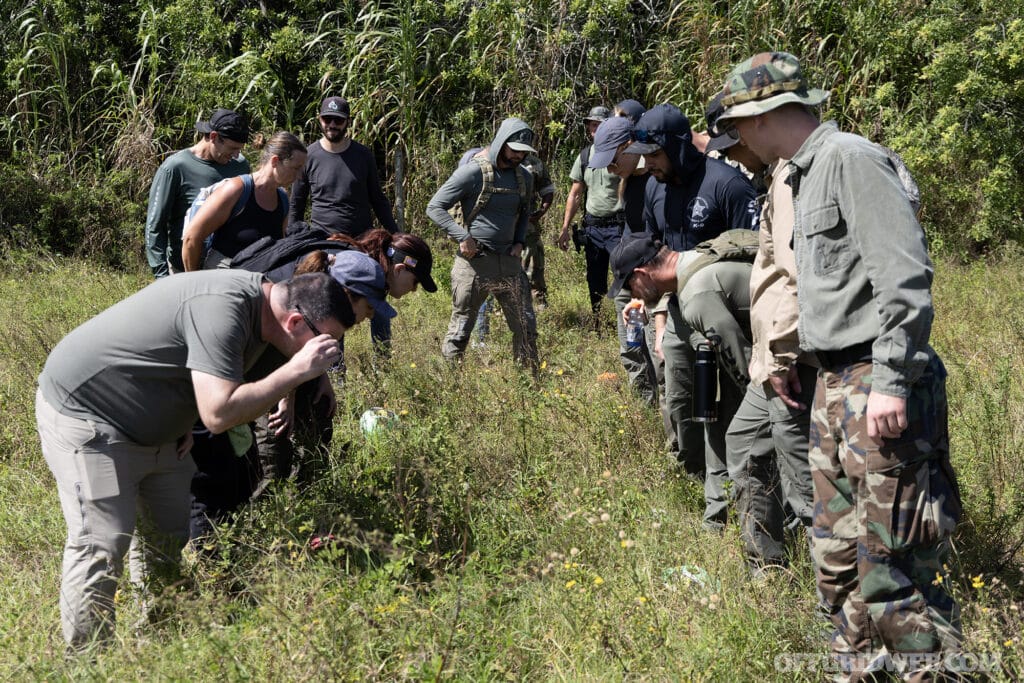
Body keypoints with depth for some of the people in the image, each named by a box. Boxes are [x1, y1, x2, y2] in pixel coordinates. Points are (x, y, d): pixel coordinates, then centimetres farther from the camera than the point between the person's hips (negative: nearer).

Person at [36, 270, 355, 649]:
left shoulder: (259, 300, 0)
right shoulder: (223, 309, -32)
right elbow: (219, 414, -36)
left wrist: (185, 424, 1)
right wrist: (297, 370, -33)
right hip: (83, 412, -10)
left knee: (173, 533, 9)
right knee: (101, 543, -13)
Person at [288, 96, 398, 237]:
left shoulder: (363, 155, 5)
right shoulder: (308, 157, 0)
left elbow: (378, 199, 13)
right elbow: (296, 206, 7)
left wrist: (395, 235, 8)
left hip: (363, 238, 2)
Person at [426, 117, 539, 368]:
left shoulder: (524, 177, 9)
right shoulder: (472, 173, -11)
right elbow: (434, 207, -10)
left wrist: (519, 242, 10)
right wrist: (463, 236, -18)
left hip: (509, 261, 6)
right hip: (473, 262, -6)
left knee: (526, 326, 8)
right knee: (460, 329, 0)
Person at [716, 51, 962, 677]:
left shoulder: (851, 159, -11)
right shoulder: (804, 174, 18)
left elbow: (905, 273, -19)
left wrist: (890, 380, -23)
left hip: (877, 388, -10)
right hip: (835, 384, 10)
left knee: (890, 561, -9)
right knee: (837, 553, 15)